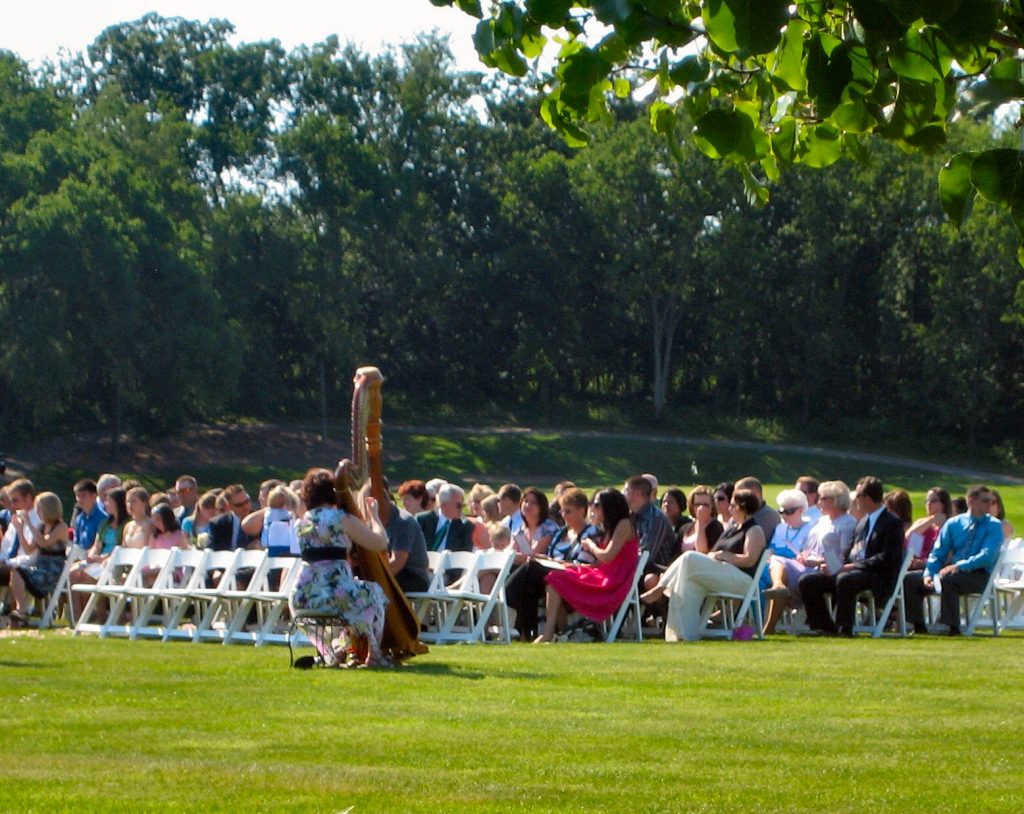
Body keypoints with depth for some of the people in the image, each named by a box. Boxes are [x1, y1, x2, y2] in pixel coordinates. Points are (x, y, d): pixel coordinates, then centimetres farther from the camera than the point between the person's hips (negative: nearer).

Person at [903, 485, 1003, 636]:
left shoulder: (994, 526, 0)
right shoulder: (953, 523, 12)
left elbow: (987, 556, -14)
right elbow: (937, 553, 9)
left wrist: (959, 566, -23)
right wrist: (928, 574, -10)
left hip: (978, 575, -5)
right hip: (949, 570, 5)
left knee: (947, 579, -37)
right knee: (909, 579, -9)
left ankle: (952, 627, -32)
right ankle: (918, 626, -1)